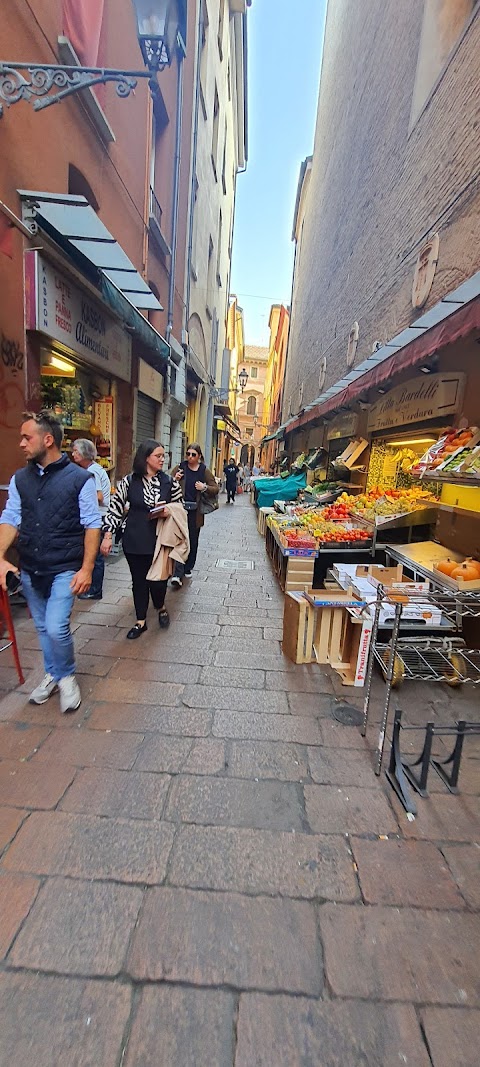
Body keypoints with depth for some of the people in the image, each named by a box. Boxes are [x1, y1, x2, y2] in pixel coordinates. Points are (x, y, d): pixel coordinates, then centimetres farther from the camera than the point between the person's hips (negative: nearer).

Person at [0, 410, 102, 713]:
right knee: (43, 628, 17)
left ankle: (67, 676, 19)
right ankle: (53, 675, 39)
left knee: (56, 628, -11)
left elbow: (92, 525, -11)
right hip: (30, 570, 5)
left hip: (64, 570, -5)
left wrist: (87, 568, -15)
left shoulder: (80, 478, -10)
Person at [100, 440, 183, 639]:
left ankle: (161, 608, 32)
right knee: (139, 581, 11)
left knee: (158, 579, -3)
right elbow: (115, 509, -1)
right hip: (135, 540, 0)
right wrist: (108, 536, -5)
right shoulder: (129, 481, -4)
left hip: (159, 539, 0)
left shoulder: (169, 482, 1)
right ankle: (141, 621, 30)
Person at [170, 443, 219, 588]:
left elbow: (216, 489, 4)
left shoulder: (204, 471, 3)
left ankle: (188, 568, 32)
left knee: (193, 541, 13)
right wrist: (174, 479, -12)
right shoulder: (180, 468, 3)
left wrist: (205, 487, -15)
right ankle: (178, 575, -9)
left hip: (195, 512, 2)